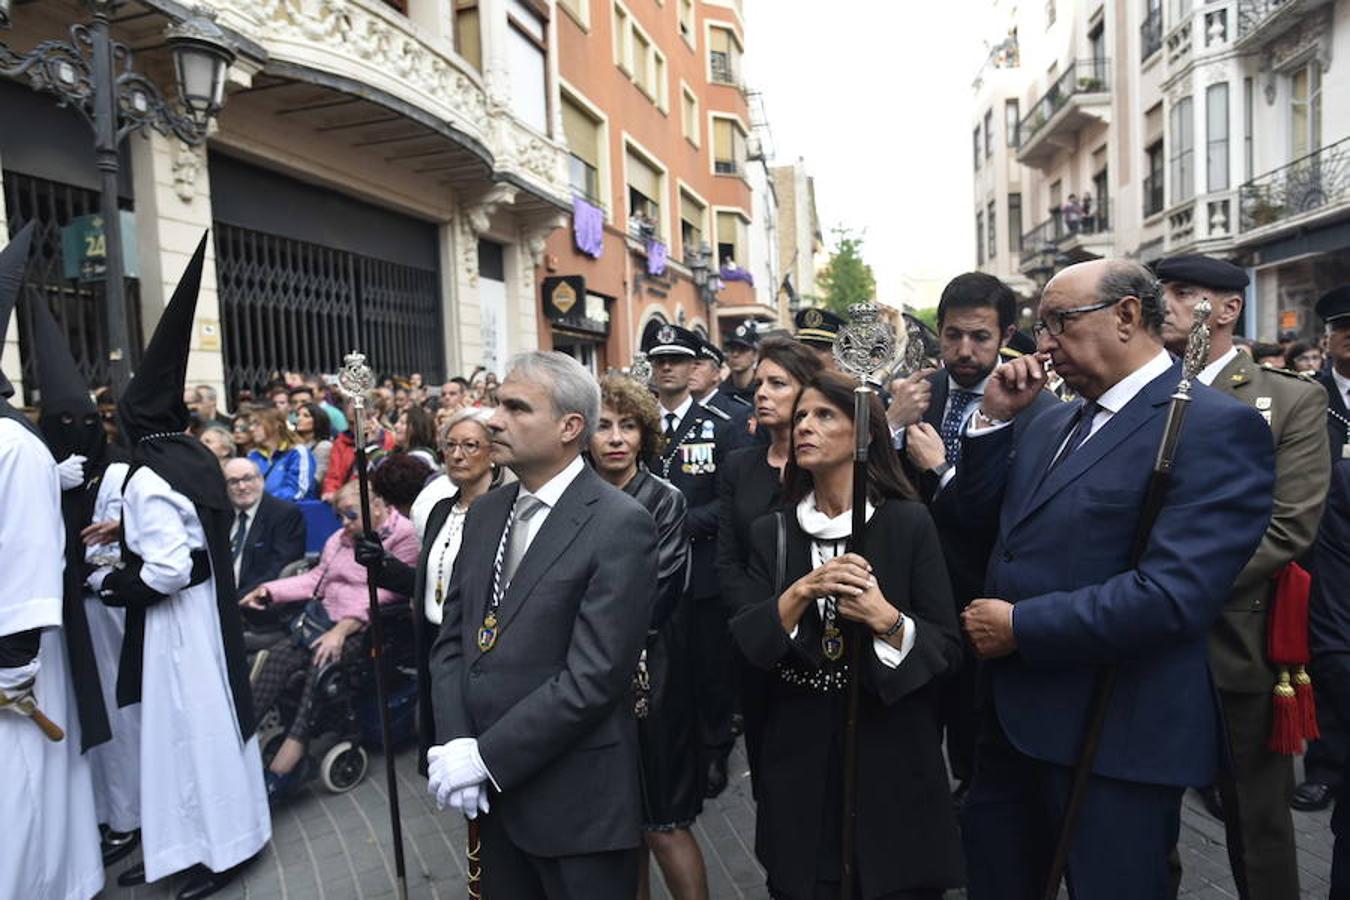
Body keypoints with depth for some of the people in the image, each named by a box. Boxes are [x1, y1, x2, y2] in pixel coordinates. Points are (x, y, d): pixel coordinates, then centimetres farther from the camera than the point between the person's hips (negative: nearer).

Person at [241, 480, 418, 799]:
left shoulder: (404, 537, -5)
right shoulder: (341, 537, 23)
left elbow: (382, 594, -14)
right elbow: (317, 578, 20)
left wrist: (342, 629, -22)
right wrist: (270, 590, 7)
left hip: (367, 628, -7)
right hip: (326, 618, 7)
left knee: (322, 662, -28)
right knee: (280, 653, -17)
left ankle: (285, 763, -31)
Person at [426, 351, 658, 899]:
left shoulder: (620, 525, -16)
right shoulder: (485, 512, 6)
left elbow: (592, 678, -20)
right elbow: (451, 640, 6)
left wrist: (485, 757, -16)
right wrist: (452, 745, -7)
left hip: (576, 799, -6)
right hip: (490, 792, 6)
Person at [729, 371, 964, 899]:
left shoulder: (909, 523, -7)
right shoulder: (771, 532, 1)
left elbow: (948, 648, -8)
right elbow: (745, 643, -7)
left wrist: (885, 618, -24)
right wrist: (802, 590, -20)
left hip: (890, 758, -2)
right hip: (799, 760, 2)